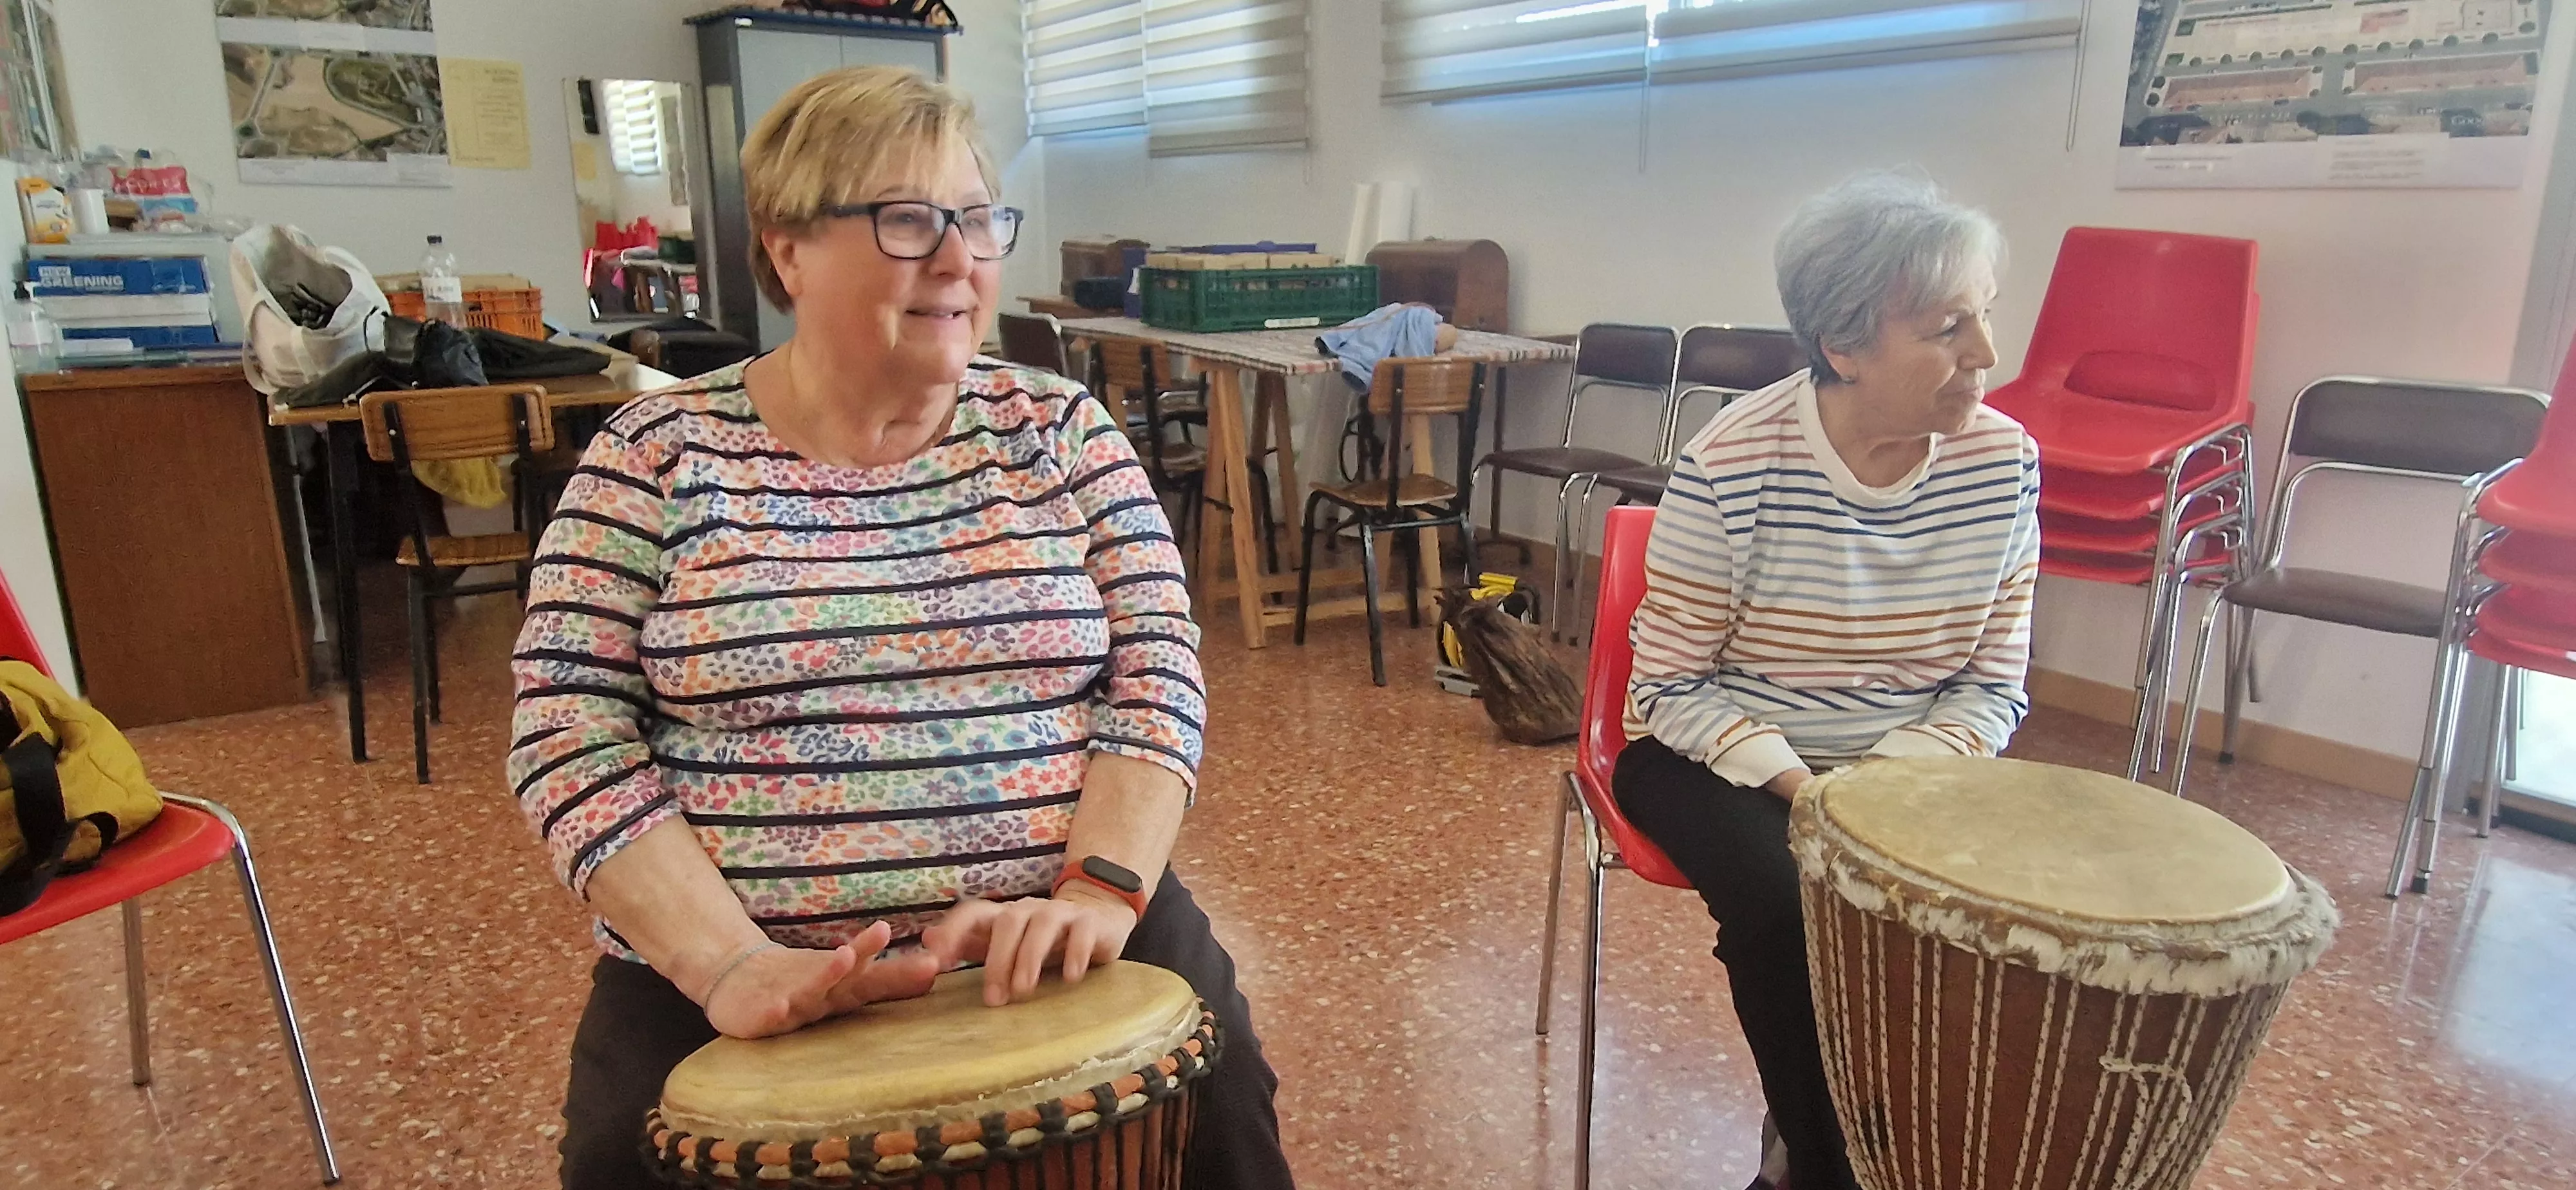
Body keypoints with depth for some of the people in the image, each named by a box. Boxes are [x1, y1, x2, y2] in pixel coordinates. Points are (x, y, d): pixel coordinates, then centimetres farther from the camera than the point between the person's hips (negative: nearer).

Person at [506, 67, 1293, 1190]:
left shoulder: (1059, 430, 2)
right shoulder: (657, 457, -1)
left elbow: (1156, 681, -2)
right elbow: (570, 738, -5)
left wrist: (1098, 891, -18)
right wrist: (730, 963, -18)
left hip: (1058, 949, 1)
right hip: (721, 977, 0)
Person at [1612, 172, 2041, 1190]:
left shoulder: (2003, 462, -7)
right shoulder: (1734, 465, -19)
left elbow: (1993, 686, 0)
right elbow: (1672, 689, -13)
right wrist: (1803, 791, -24)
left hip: (1907, 767, 4)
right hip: (1725, 757, -3)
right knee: (1789, 906, -30)